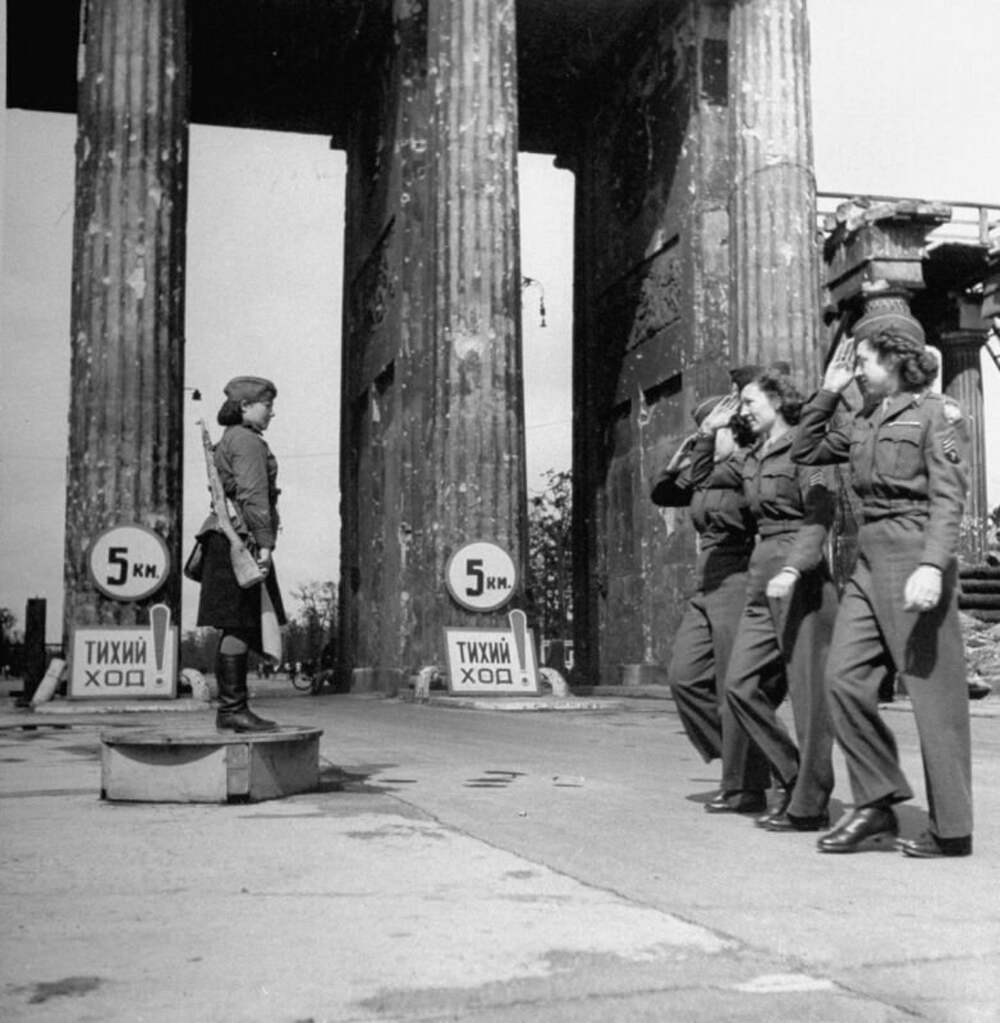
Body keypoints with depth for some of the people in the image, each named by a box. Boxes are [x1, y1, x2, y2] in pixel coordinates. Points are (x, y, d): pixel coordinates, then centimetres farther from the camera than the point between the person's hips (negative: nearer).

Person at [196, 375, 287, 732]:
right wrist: (265, 543, -20)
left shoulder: (227, 442, 22)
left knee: (236, 628, 10)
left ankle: (228, 709, 13)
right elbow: (253, 495, -18)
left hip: (225, 538, 11)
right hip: (241, 539, -11)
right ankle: (234, 709, -9)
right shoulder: (248, 441, -9)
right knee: (240, 626, -10)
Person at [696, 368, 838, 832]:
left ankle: (809, 805, 4)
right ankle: (792, 778, 12)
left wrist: (792, 569, -27)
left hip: (801, 576, -8)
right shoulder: (751, 458, 18)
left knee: (807, 692, -3)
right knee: (741, 683, 0)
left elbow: (820, 516, -17)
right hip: (761, 575, 8)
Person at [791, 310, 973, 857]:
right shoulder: (864, 421, 18)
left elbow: (947, 497, -12)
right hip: (869, 559, 7)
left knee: (935, 693, -2)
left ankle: (951, 830, 5)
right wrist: (828, 390, 16)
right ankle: (876, 804, 7)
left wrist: (932, 566, -24)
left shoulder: (936, 413, -3)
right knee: (844, 677, -2)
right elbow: (804, 451, 25)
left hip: (913, 555, -7)